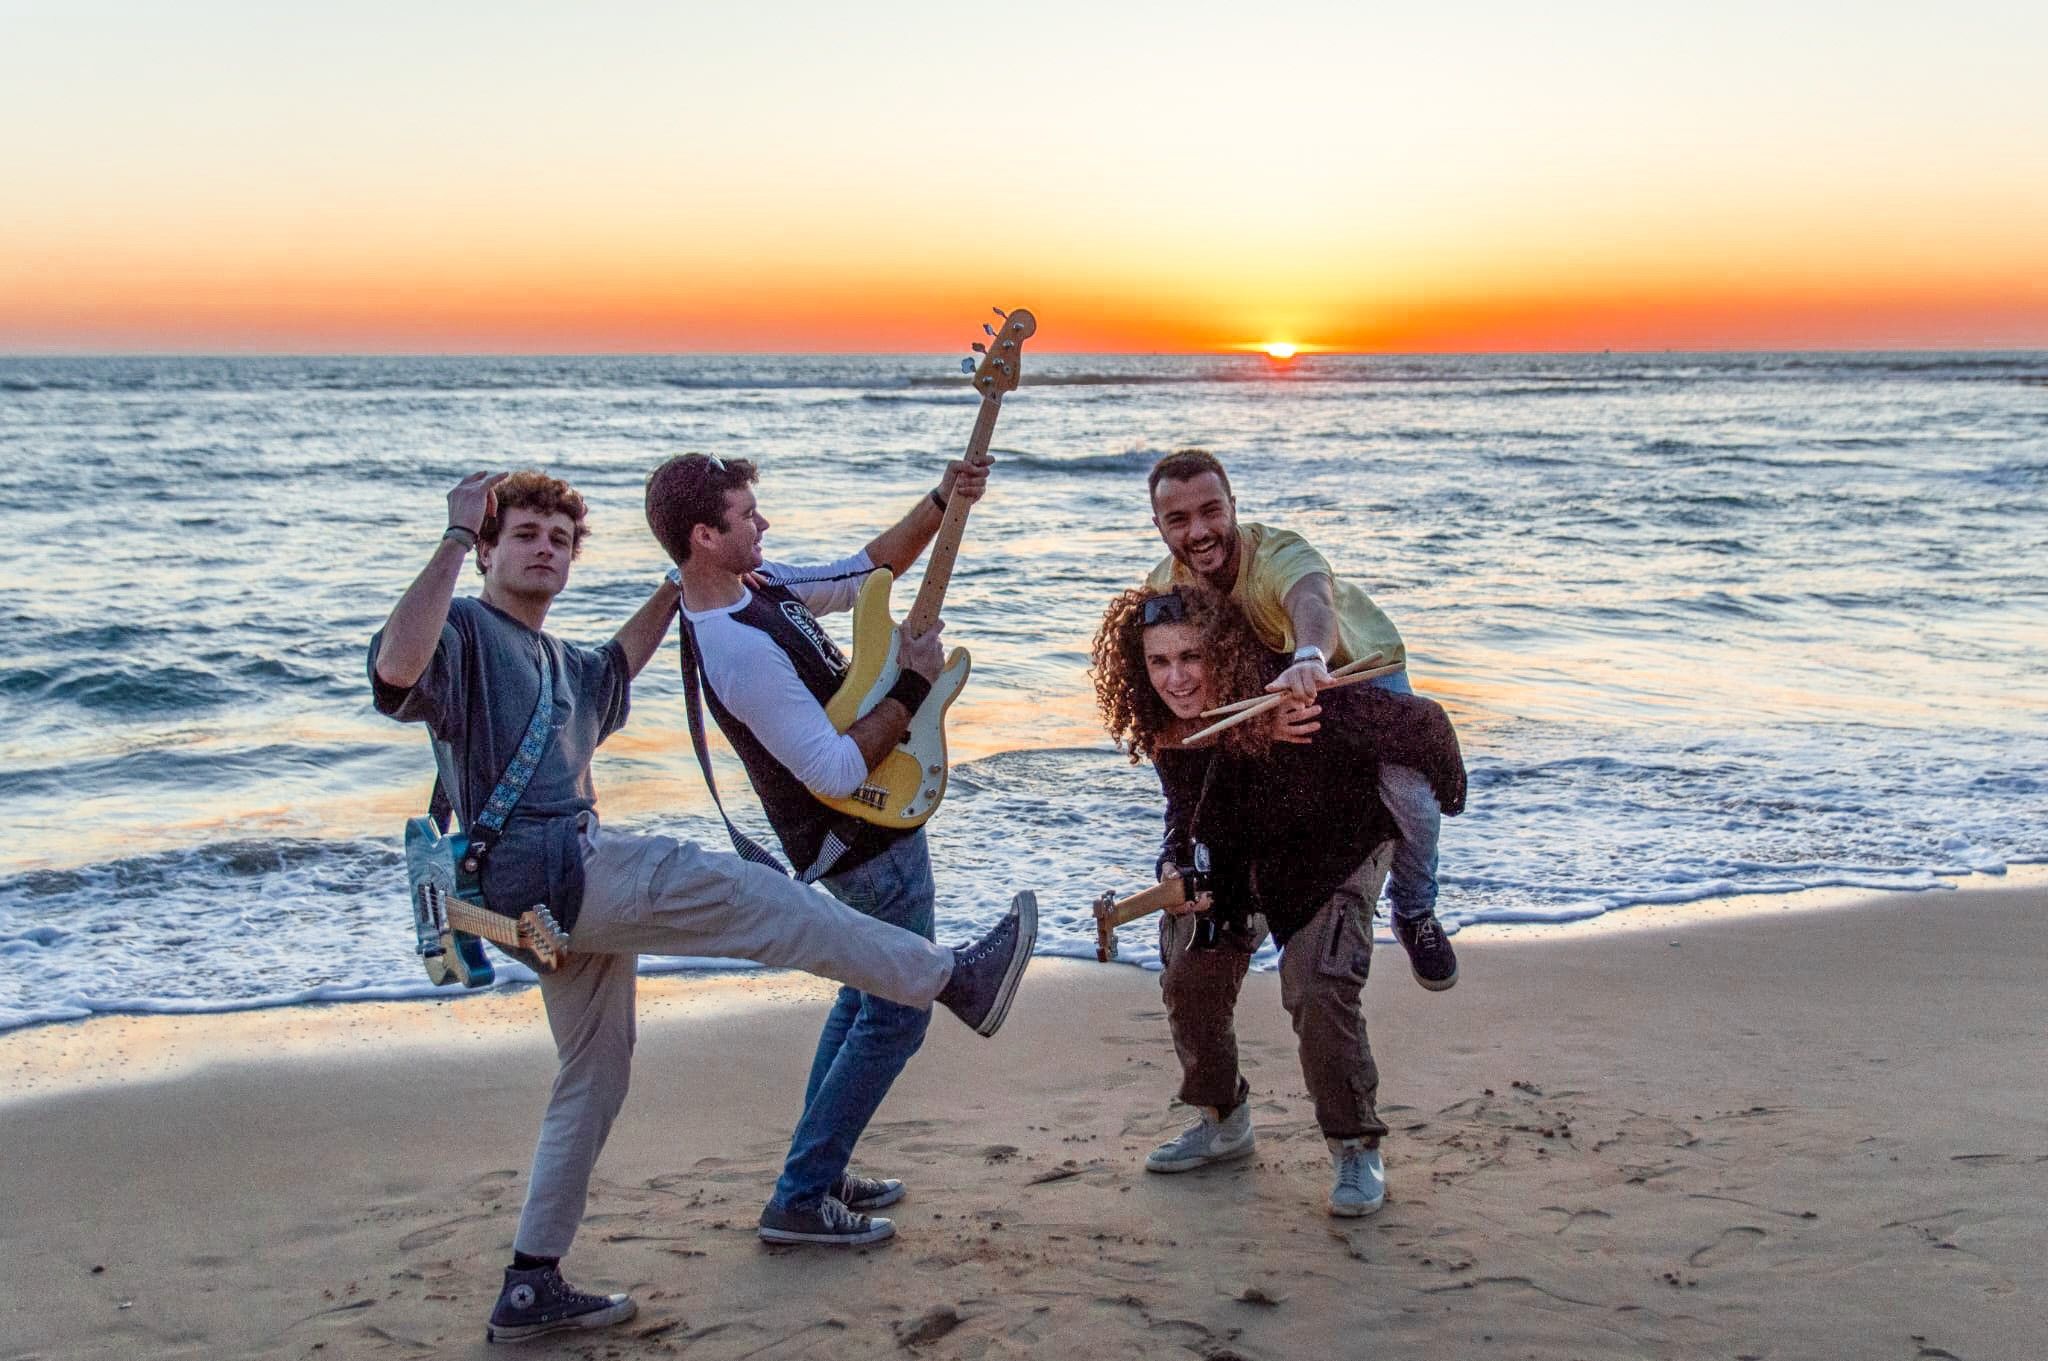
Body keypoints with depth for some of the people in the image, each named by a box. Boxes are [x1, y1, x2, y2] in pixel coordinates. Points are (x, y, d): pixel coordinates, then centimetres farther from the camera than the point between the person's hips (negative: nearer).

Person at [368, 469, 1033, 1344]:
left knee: (594, 1079, 14)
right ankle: (958, 979, -5)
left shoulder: (560, 663, 24)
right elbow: (396, 663, -28)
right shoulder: (462, 631, -4)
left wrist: (677, 586, 40)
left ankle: (532, 1287, 20)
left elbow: (615, 667, 47)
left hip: (574, 890, 11)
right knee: (752, 896, -11)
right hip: (543, 868, -11)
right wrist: (458, 536, -26)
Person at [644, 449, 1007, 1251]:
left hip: (862, 830, 10)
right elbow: (840, 773, -32)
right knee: (894, 1018, -1)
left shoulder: (759, 585, -1)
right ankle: (799, 1202, 5)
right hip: (867, 842, -10)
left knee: (866, 995, 22)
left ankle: (819, 1173, 30)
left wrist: (943, 504, 1)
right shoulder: (742, 651, -31)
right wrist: (914, 685, -24)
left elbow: (871, 569, 13)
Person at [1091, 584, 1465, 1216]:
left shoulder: (1303, 707, -39)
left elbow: (1420, 723, -25)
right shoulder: (1164, 734, -20)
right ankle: (1223, 1122, 30)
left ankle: (1357, 1149, 0)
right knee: (1189, 981, 5)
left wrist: (1445, 799, -6)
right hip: (1235, 860, 6)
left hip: (1336, 850, -6)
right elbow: (1185, 811, -3)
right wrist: (1176, 868, -25)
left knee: (1317, 991, -20)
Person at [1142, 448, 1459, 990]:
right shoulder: (1162, 588, -25)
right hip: (1263, 682, 4)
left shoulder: (1281, 554, -42)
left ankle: (1415, 912, 8)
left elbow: (1312, 601, -66)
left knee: (1409, 791, -24)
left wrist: (1309, 656, -90)